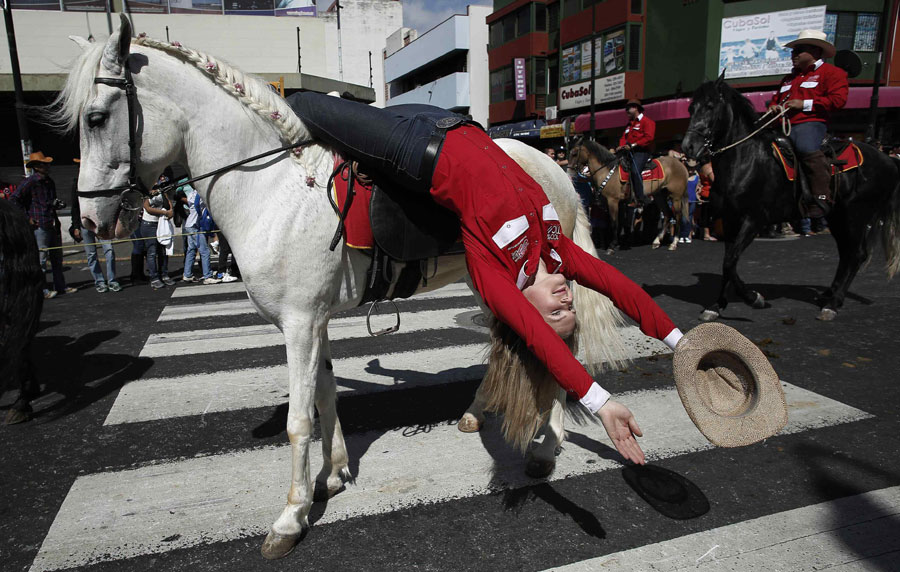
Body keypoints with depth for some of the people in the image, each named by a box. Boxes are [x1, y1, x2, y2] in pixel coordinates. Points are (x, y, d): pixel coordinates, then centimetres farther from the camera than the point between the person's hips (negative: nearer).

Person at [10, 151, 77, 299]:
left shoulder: (50, 182, 16)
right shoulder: (30, 181, -8)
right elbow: (14, 199, -12)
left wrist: (58, 203, 8)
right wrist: (26, 217, -12)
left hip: (54, 224, 8)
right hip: (40, 226, -8)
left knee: (57, 257, 13)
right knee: (41, 258, -5)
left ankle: (60, 286, 21)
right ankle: (41, 290, 1)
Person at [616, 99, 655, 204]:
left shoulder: (647, 121, -1)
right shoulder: (629, 123, 26)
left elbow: (649, 138, -14)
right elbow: (624, 137, 20)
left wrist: (633, 145, -20)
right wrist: (621, 146, -4)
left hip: (640, 151, -9)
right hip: (628, 152, 9)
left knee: (635, 170, -30)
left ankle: (640, 197, -29)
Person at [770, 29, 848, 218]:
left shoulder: (831, 72, 9)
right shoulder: (789, 78, 32)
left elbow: (838, 99, -5)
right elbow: (776, 99, 41)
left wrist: (805, 104, -11)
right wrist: (774, 108, 15)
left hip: (809, 123, -8)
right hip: (783, 124, 8)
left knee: (807, 148, -36)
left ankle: (822, 197, -38)